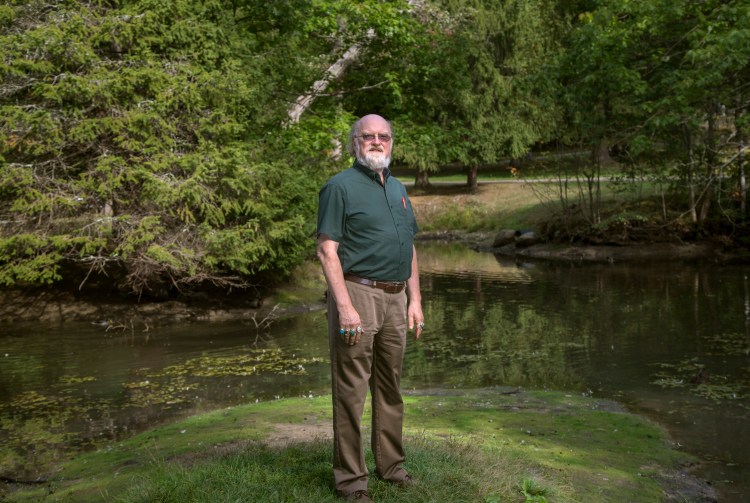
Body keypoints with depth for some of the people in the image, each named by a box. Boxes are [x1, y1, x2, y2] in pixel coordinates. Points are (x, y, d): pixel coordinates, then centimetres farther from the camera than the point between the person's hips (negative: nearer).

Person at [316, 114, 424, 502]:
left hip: (395, 299, 7)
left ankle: (390, 464, 29)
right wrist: (345, 306, -20)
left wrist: (415, 300, 13)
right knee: (351, 390, -1)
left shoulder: (398, 189, 18)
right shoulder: (340, 186, -5)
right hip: (357, 294, -7)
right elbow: (327, 250, -12)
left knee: (390, 387, 16)